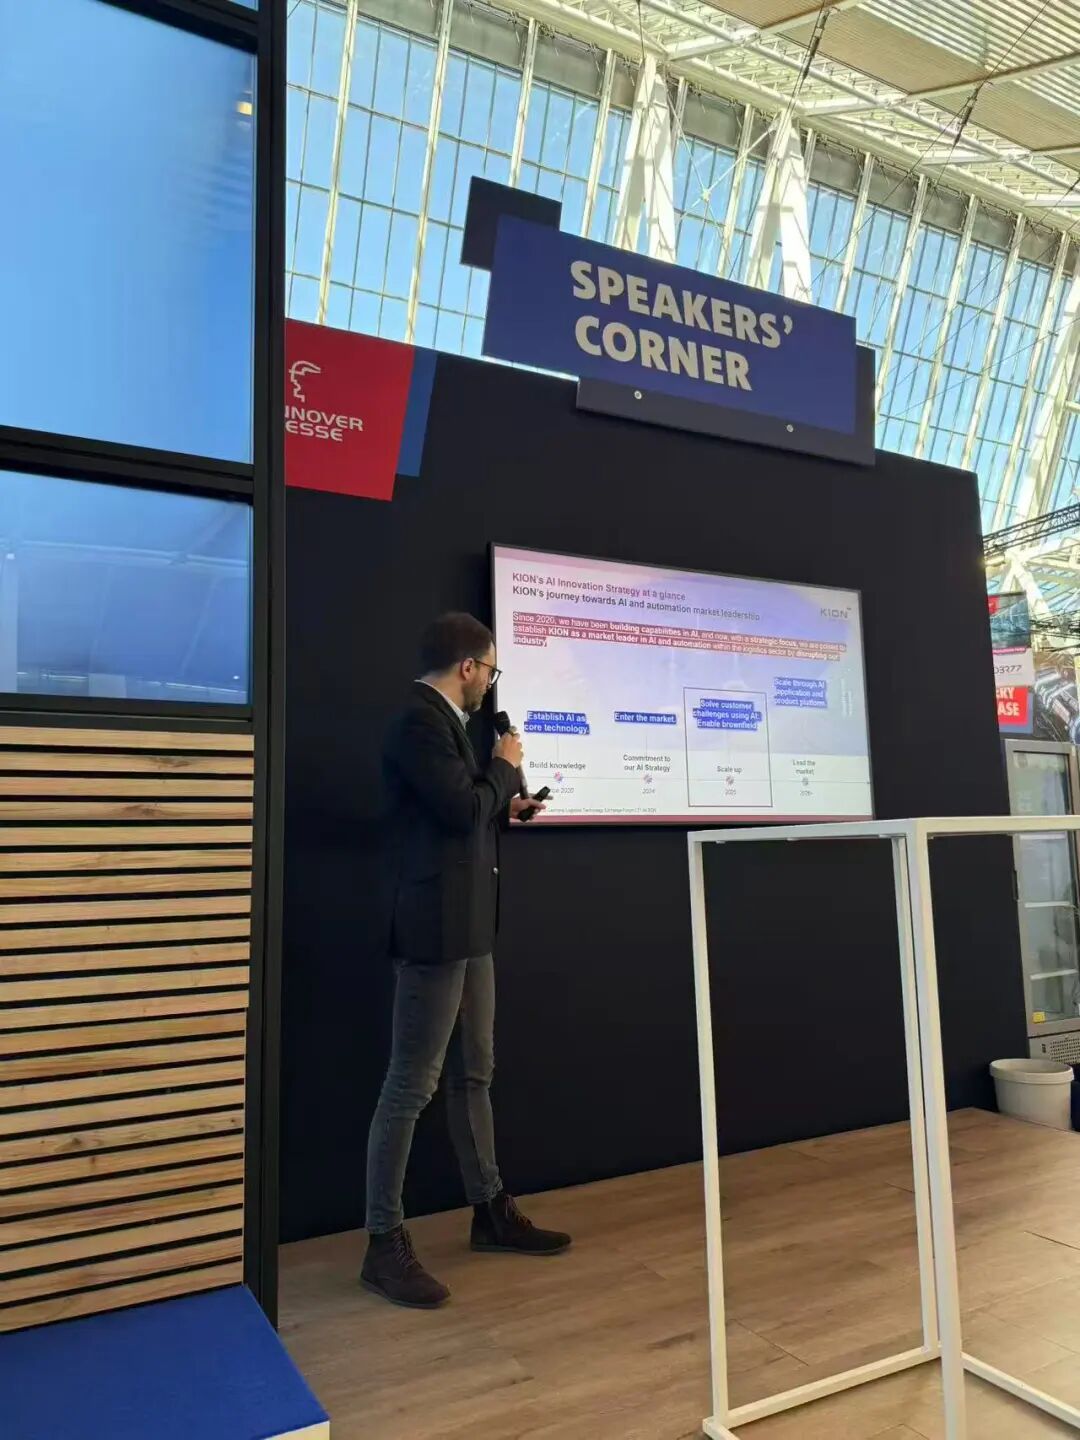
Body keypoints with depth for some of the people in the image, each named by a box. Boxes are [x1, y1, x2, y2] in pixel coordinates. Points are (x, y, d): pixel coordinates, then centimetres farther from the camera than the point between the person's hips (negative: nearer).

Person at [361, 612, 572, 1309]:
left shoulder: (443, 721, 15)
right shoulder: (420, 721, -16)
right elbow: (462, 809, -22)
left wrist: (505, 808, 20)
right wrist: (505, 765, -8)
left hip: (467, 927, 10)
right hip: (436, 928, -10)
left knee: (473, 1075, 18)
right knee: (412, 1086, -1)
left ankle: (491, 1211, 31)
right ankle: (385, 1243, 11)